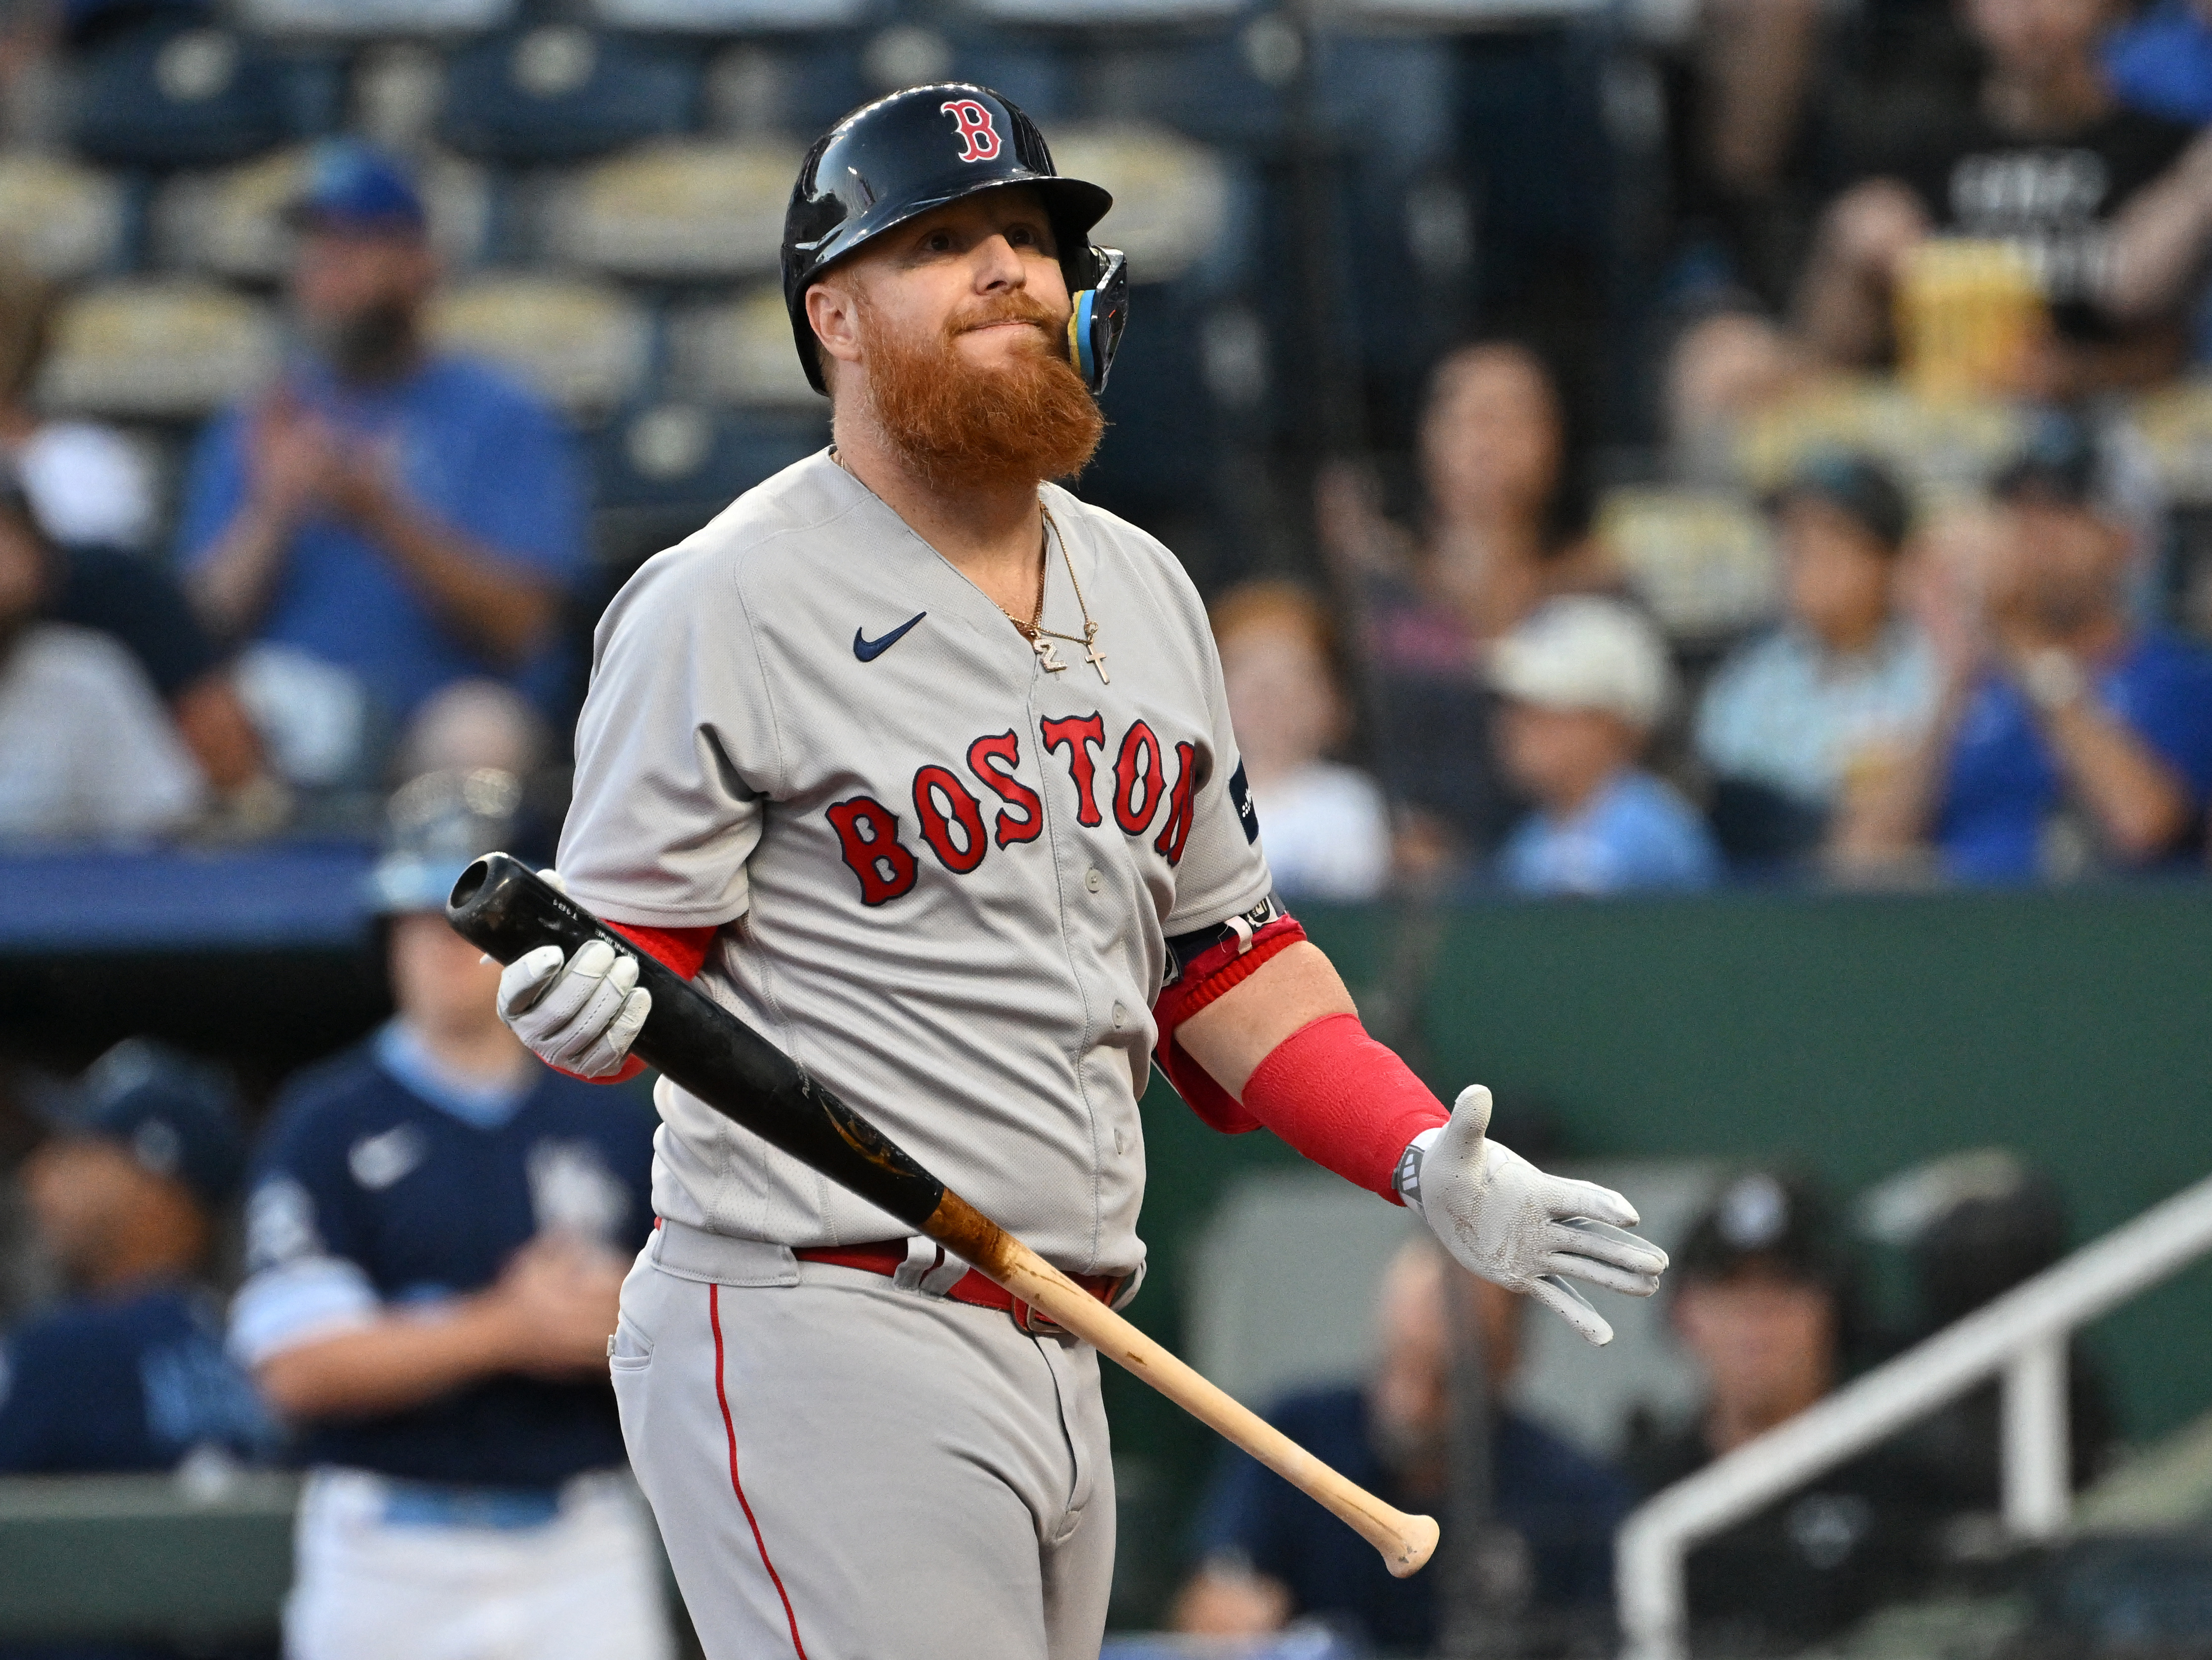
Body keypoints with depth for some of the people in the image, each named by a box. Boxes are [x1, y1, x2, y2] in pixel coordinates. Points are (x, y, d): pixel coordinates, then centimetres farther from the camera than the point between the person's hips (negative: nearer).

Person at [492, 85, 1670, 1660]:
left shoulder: (1144, 592, 17)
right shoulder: (723, 606, -6)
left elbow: (1219, 954, 22)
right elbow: (637, 947, -7)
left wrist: (1431, 1165, 10)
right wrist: (588, 1009, -30)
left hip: (1063, 1356, 8)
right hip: (822, 1338, -8)